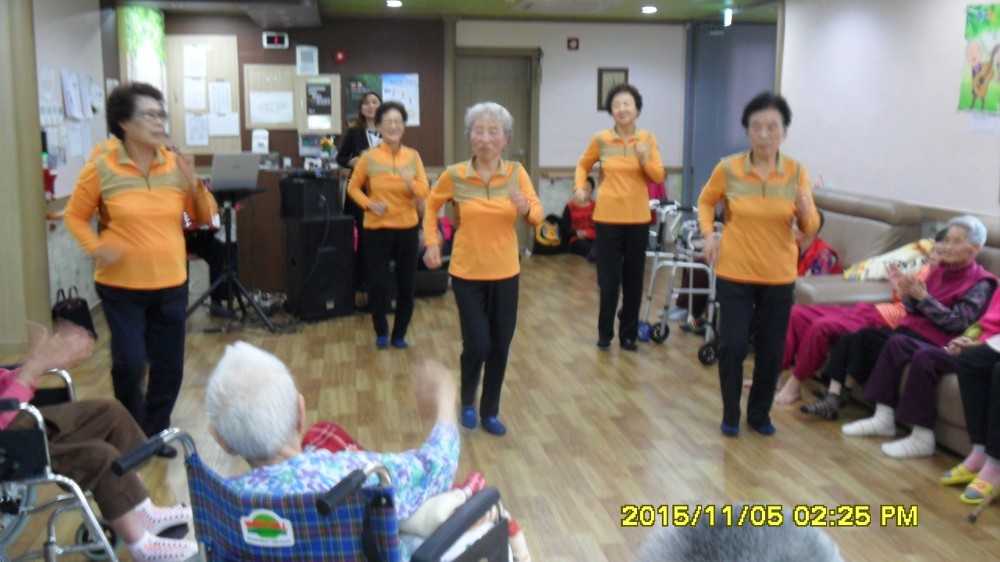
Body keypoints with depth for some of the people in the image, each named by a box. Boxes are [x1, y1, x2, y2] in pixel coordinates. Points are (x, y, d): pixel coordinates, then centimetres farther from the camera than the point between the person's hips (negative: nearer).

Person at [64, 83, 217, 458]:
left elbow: (204, 218, 8)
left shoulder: (174, 164, 1)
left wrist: (195, 186, -10)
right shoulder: (101, 166, -7)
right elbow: (75, 216, 3)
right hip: (121, 286, -3)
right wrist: (97, 248, -13)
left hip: (171, 284, 3)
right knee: (129, 363, -7)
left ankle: (155, 432, 30)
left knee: (169, 366, 9)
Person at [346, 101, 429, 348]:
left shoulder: (413, 156, 0)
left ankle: (399, 334, 25)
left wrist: (411, 184, -21)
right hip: (377, 229, -2)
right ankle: (381, 332, 22)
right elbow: (353, 187, 5)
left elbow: (424, 193, -1)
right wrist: (368, 204, -11)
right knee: (378, 284, -2)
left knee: (407, 285, 6)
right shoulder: (368, 157, -5)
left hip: (407, 229, 2)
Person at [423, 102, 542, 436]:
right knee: (477, 344, -6)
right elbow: (432, 205, 10)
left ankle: (490, 412, 29)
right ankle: (467, 401, 24)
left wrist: (525, 208, -24)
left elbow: (538, 216, -2)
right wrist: (431, 242, 1)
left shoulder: (516, 173, -5)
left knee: (500, 347, 9)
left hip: (505, 274, 2)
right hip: (467, 274, -2)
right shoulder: (454, 175, -8)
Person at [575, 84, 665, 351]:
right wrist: (579, 187, -3)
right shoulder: (600, 139, -2)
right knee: (609, 279, 1)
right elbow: (583, 165, 14)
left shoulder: (647, 139, 1)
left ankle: (628, 333, 21)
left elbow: (659, 177, 0)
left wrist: (644, 160, -17)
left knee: (634, 279, 7)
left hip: (638, 219, 2)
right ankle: (604, 332, 20)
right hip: (608, 218, -1)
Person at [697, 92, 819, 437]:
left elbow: (811, 229, -2)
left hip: (779, 277, 1)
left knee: (771, 350, 9)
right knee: (732, 345, -1)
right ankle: (730, 415, 20)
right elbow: (706, 201, 11)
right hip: (734, 274, -1)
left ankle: (759, 413, 30)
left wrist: (805, 212, -23)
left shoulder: (796, 172, -5)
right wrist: (708, 233, -4)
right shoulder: (728, 168, -8)